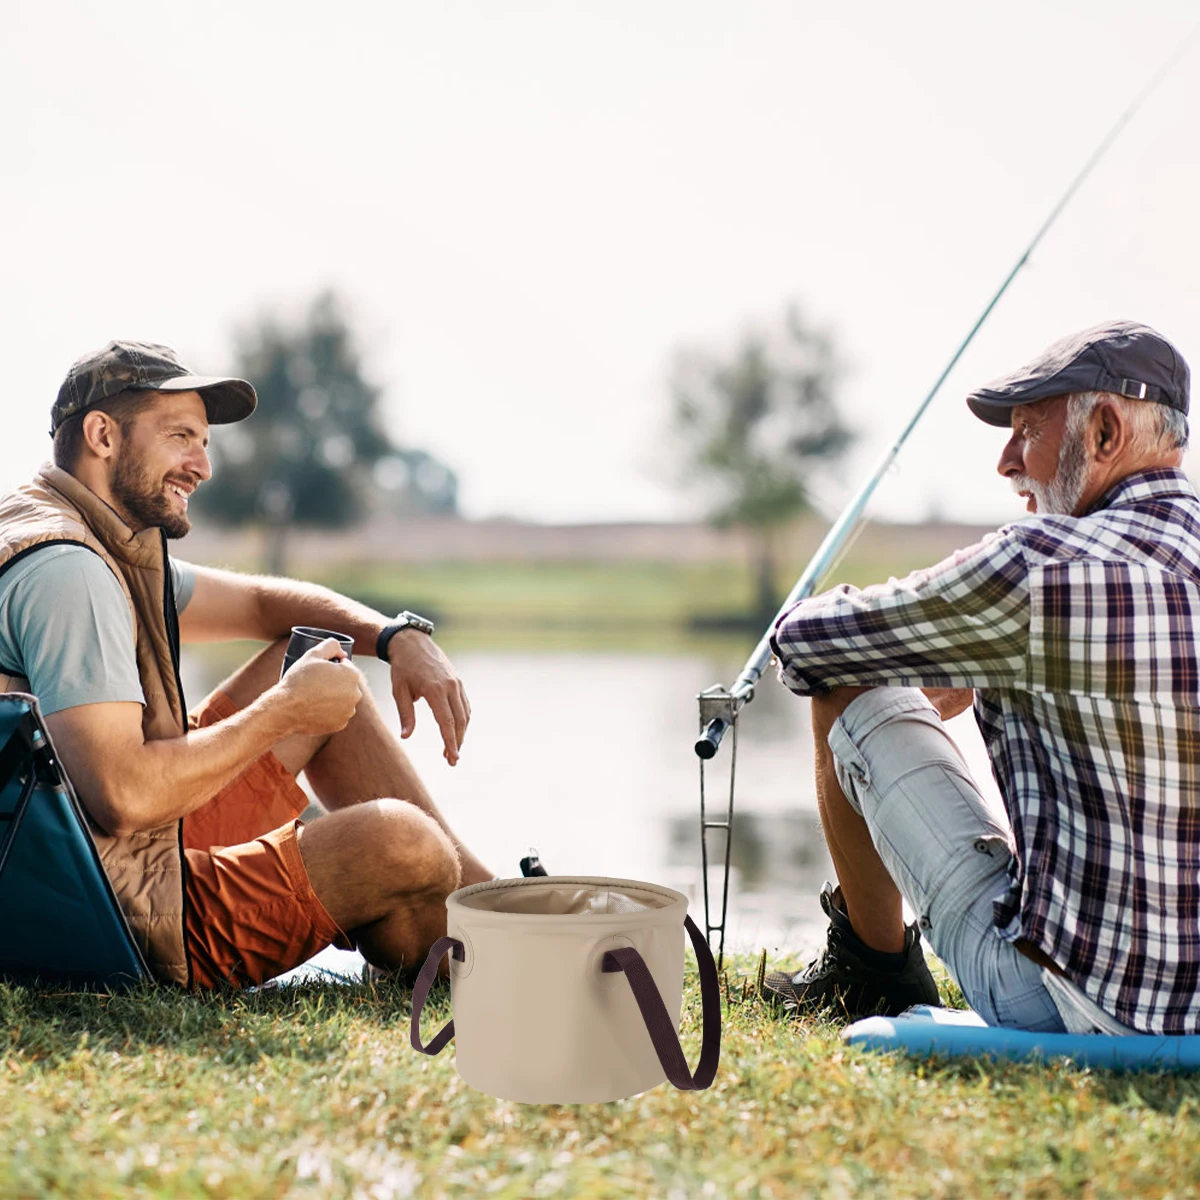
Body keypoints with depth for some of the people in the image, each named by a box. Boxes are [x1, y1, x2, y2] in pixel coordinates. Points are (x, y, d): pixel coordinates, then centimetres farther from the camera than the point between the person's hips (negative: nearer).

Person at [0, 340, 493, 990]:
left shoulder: (110, 545, 11)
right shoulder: (62, 565, -21)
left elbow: (265, 600, 21)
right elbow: (126, 796, -31)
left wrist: (401, 635, 3)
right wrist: (284, 711, -17)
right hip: (127, 922, -11)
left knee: (315, 664, 16)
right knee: (399, 841, -24)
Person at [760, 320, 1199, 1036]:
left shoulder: (1046, 564, -18)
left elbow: (803, 642, -6)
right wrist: (969, 671, 27)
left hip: (1066, 1001, -7)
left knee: (849, 694, 3)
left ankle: (873, 972, 22)